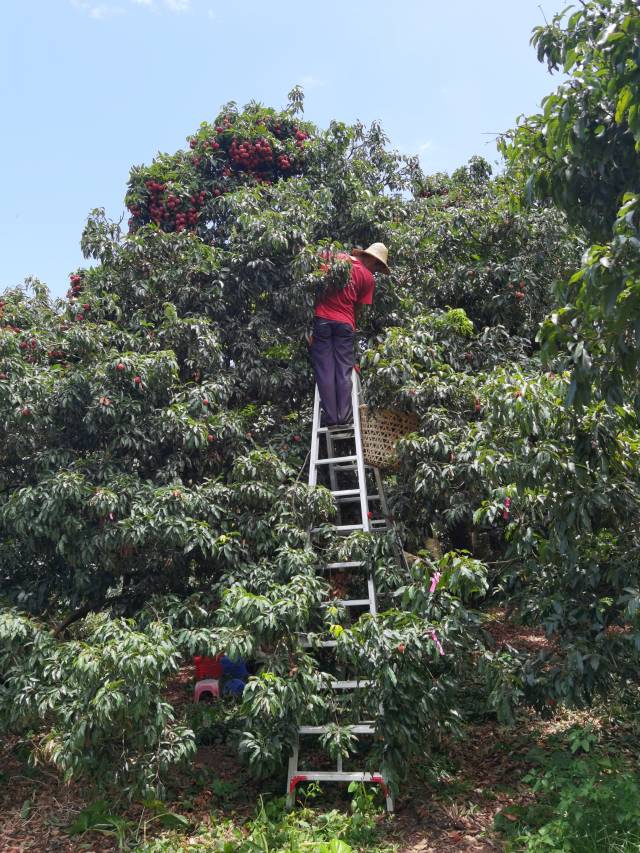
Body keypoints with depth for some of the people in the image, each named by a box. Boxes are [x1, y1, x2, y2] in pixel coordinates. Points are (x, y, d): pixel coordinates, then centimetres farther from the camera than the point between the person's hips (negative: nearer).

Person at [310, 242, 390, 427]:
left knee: (325, 371, 2)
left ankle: (331, 417, 2)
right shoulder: (368, 278, 4)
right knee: (344, 372, 6)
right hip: (345, 323, -1)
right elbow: (359, 308, 5)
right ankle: (344, 417, 3)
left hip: (322, 318, 1)